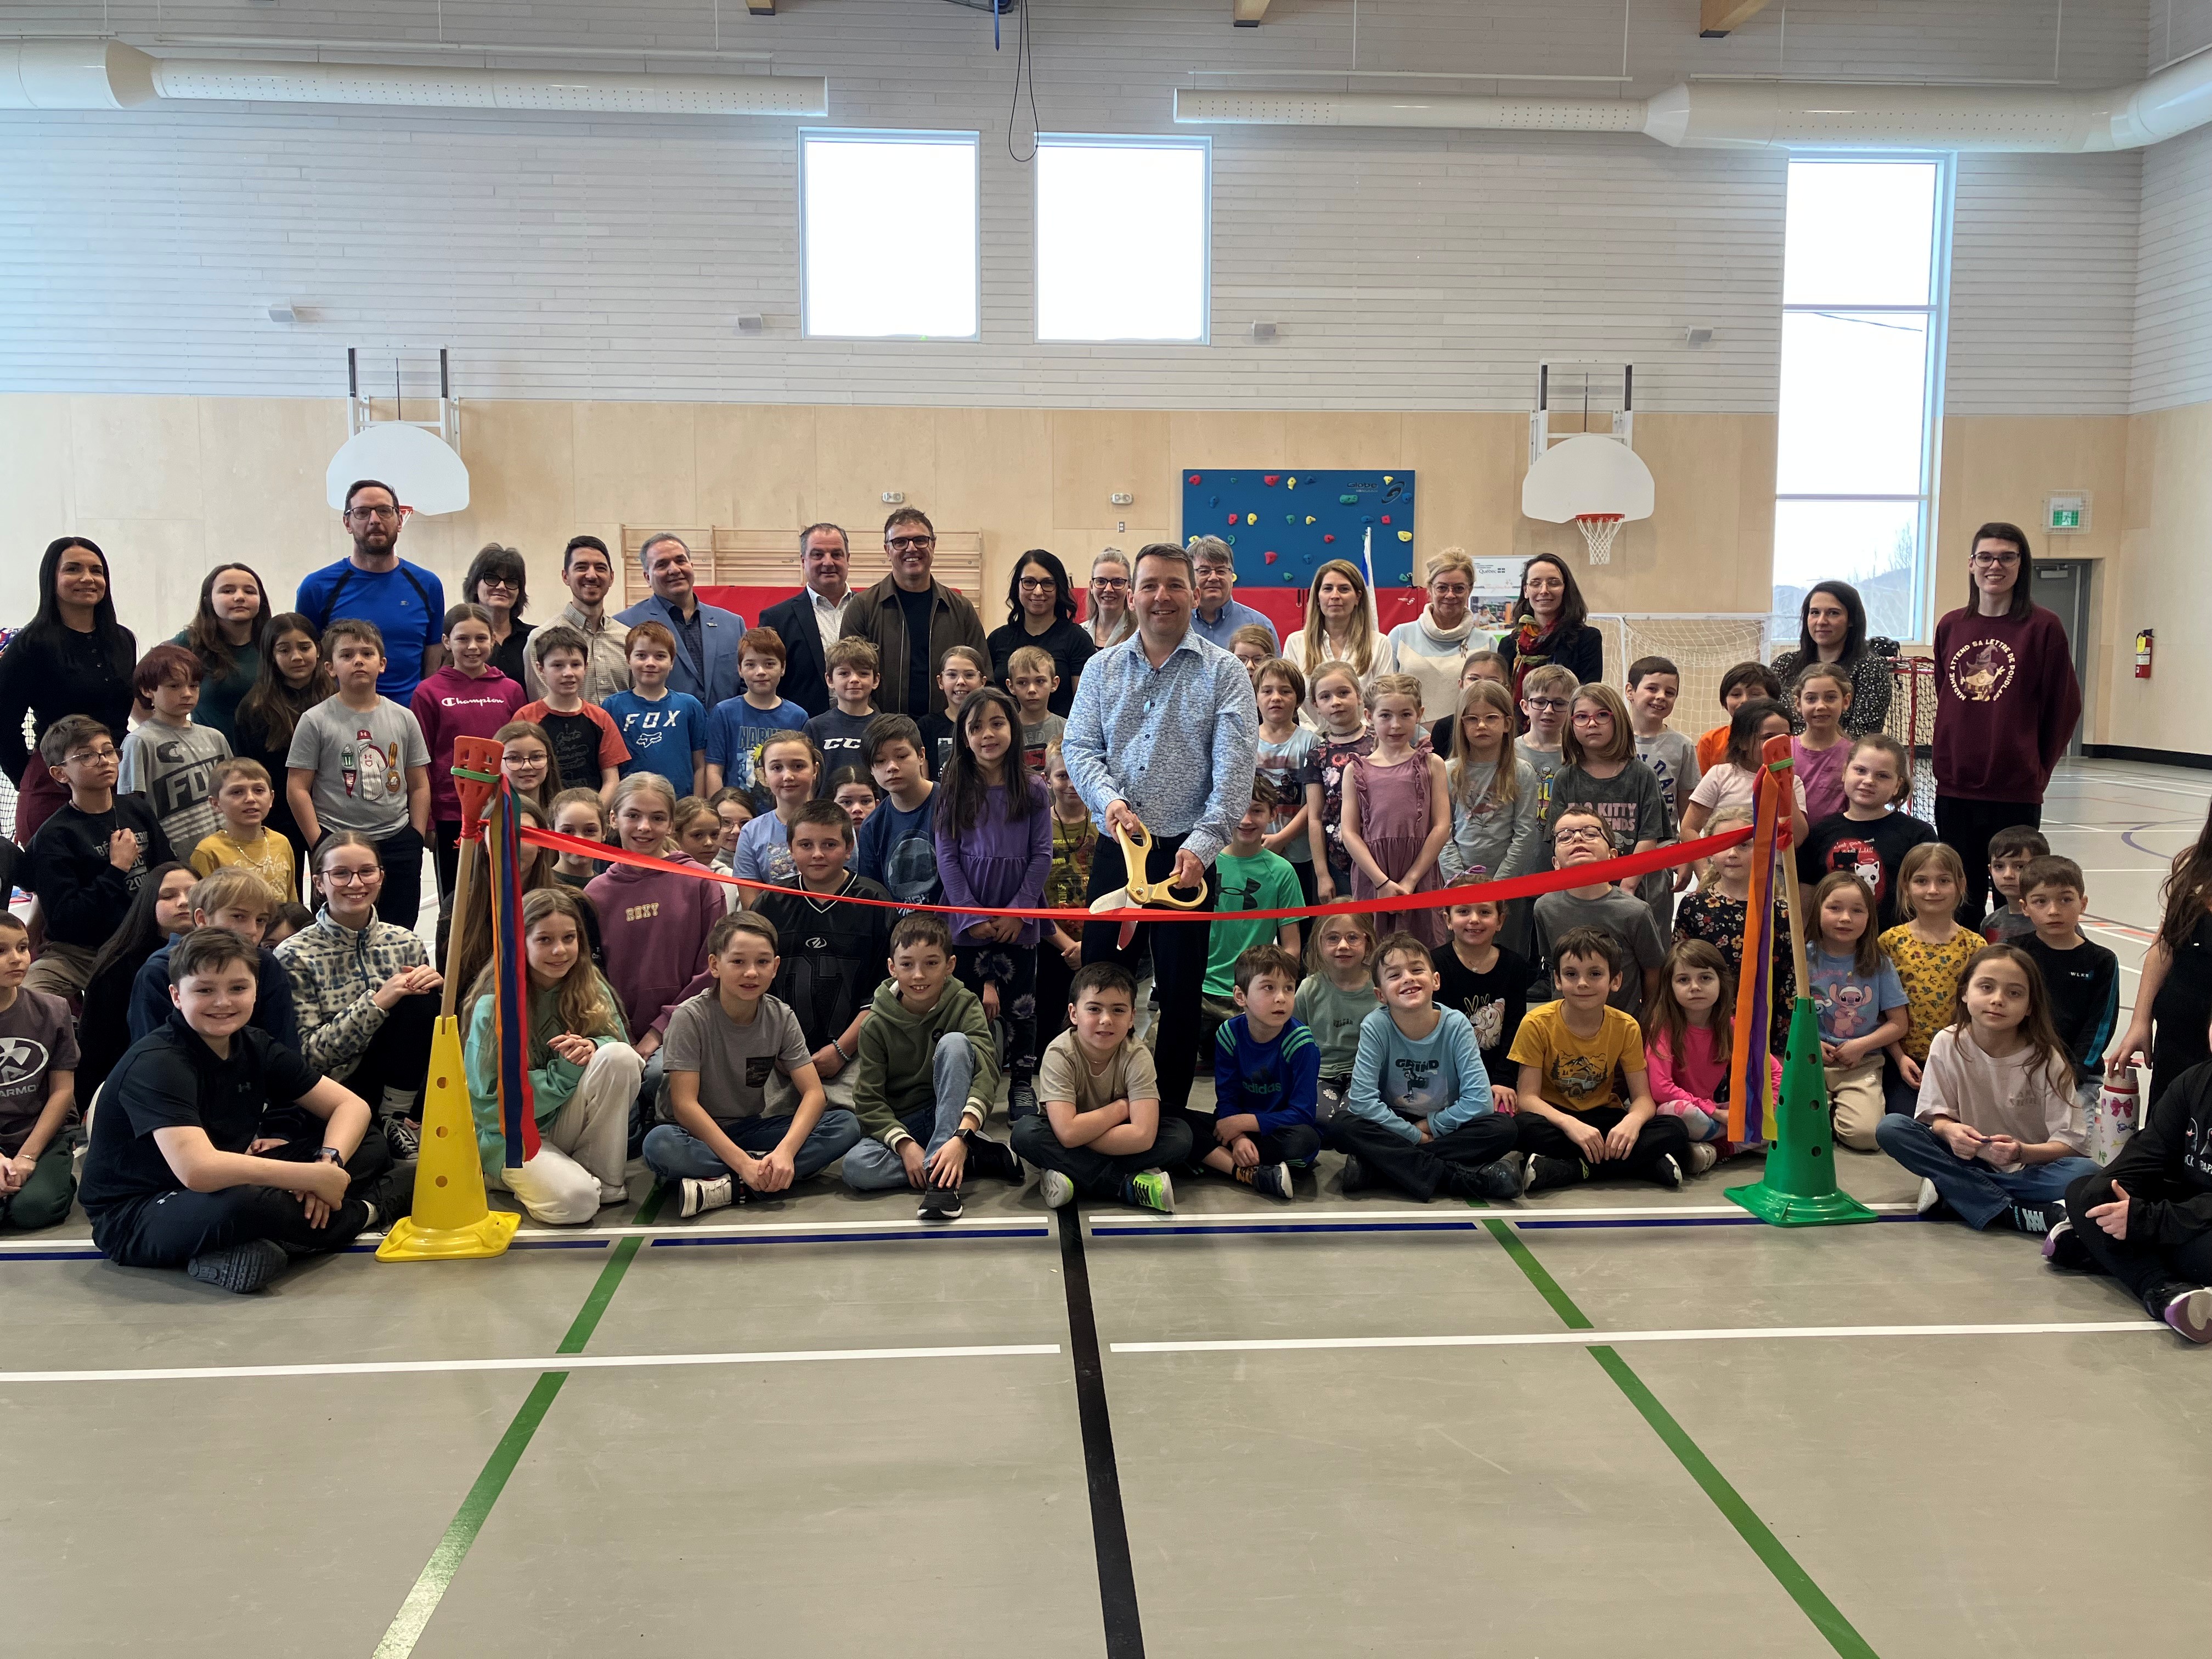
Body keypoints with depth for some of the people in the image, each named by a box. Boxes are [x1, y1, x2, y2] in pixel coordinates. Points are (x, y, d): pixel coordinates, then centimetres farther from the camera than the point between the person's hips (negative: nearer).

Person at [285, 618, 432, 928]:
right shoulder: (316, 721, -2)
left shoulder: (403, 718, 7)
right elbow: (297, 788, -4)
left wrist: (416, 839, 3)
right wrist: (321, 846, -9)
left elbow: (419, 786, 10)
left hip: (397, 842, 3)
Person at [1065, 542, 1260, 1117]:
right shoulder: (1102, 669, 10)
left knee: (1180, 989, 5)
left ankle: (1171, 1109, 18)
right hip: (1115, 853, 3)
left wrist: (1202, 844, -21)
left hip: (1188, 857, -3)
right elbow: (1080, 746, 4)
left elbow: (1235, 767, -10)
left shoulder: (1223, 672, -1)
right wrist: (1109, 799, -16)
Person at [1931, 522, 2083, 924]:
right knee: (1960, 897, 13)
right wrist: (1947, 761, 13)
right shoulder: (1950, 626, 7)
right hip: (1953, 788, 4)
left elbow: (2065, 706, -1)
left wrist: (2038, 768, 3)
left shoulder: (2043, 627, -5)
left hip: (2016, 790, -4)